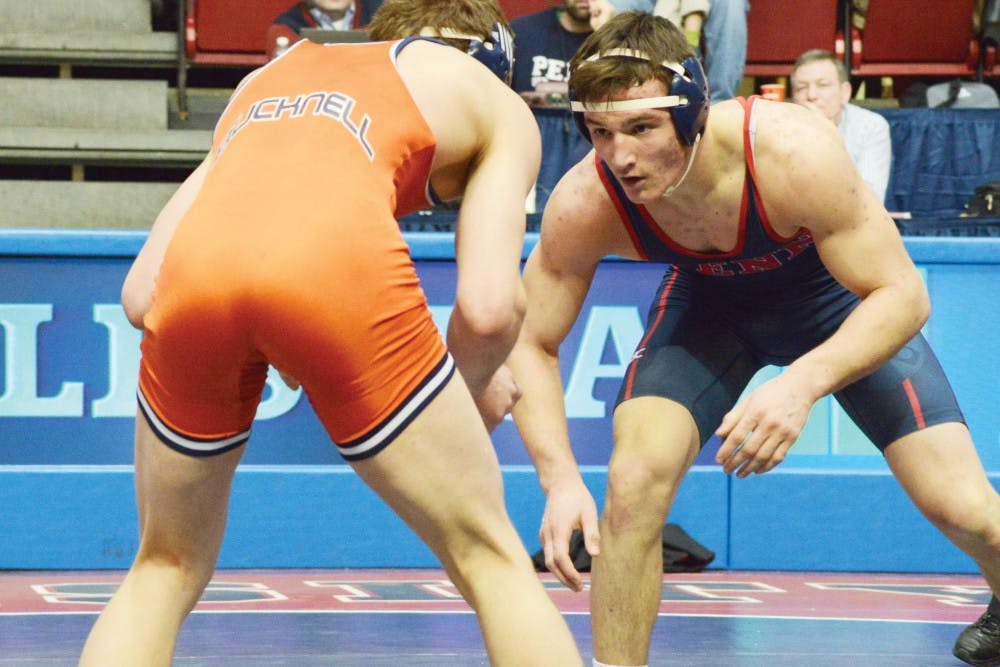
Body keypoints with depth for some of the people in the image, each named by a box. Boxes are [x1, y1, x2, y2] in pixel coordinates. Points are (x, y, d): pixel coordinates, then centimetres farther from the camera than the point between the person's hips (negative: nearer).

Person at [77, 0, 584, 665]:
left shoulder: (265, 79, 39)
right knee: (488, 556, 12)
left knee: (165, 571, 22)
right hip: (339, 261, -4)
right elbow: (489, 308, 13)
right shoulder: (494, 101, 29)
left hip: (192, 264, 4)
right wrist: (474, 387, 34)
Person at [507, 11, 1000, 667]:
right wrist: (560, 478, -35)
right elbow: (531, 346, -18)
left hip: (838, 298, -1)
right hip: (709, 305, 1)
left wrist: (804, 383, -49)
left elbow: (902, 295, -32)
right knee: (633, 478, -24)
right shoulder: (584, 206, -32)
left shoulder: (793, 153, -40)